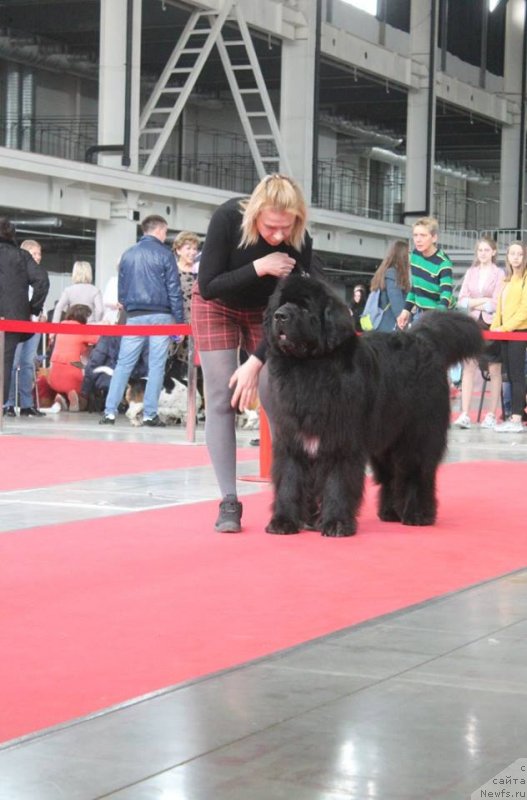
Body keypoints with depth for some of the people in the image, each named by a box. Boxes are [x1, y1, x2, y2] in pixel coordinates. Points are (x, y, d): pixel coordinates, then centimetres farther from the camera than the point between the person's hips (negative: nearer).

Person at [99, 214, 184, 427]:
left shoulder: (128, 254, 11)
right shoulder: (165, 255, -2)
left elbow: (121, 288, 15)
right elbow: (174, 290, -4)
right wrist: (180, 321, -1)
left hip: (134, 316, 3)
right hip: (160, 316, -3)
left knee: (123, 364, 5)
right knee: (156, 366, 1)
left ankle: (109, 411, -2)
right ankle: (150, 414, 0)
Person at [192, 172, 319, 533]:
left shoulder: (299, 240, -29)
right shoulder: (227, 218, -33)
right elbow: (207, 287, -28)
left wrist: (256, 362, -29)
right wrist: (258, 267, -38)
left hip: (263, 310, 1)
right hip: (217, 307, -1)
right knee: (222, 399, -9)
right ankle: (229, 501, -9)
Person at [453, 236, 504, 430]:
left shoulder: (499, 274, 0)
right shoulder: (471, 273, 13)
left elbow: (496, 304, -7)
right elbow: (461, 300, 6)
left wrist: (473, 303, -2)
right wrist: (482, 301, -7)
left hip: (491, 325, -3)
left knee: (494, 370, 1)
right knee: (468, 368, -5)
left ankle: (491, 415, 7)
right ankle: (464, 414, -9)